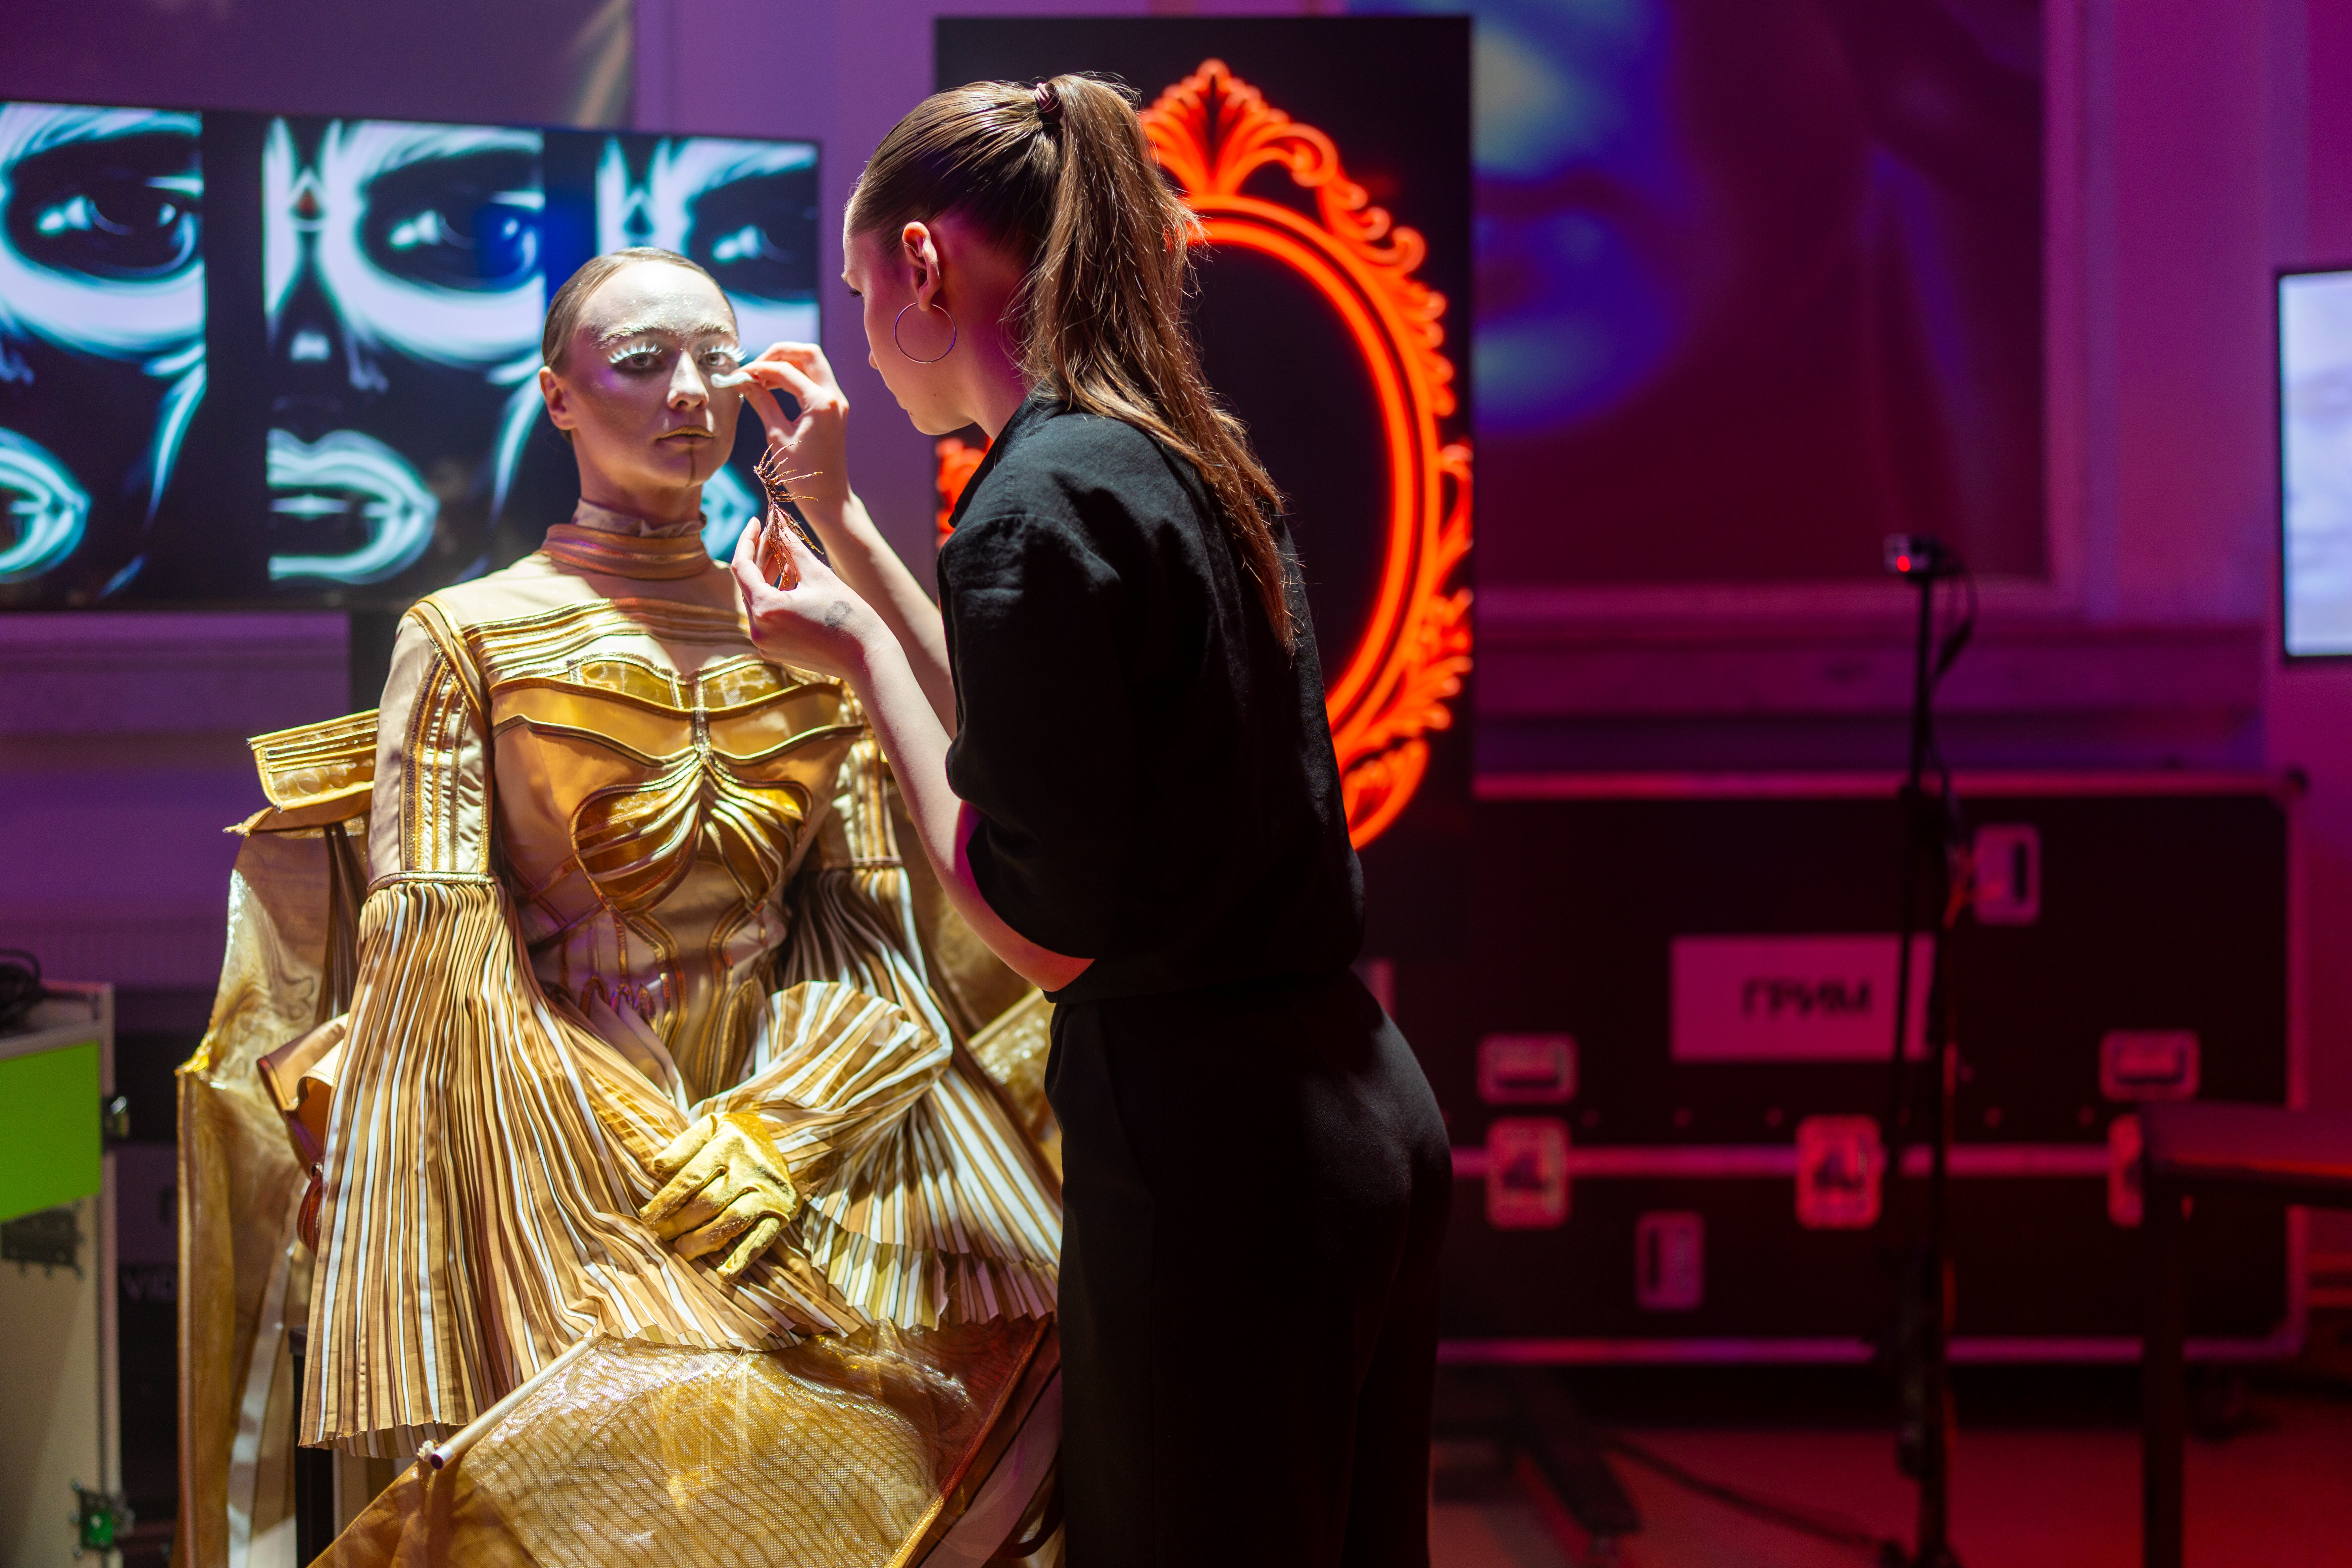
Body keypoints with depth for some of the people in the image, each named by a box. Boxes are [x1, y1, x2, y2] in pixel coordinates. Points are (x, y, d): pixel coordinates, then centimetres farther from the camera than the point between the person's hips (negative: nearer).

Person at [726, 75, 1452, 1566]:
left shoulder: (1039, 505, -16)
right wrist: (840, 519, 24)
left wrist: (859, 650, -6)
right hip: (1358, 1102, 9)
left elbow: (1045, 926, -15)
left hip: (1206, 1159, -9)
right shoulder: (1189, 455, 11)